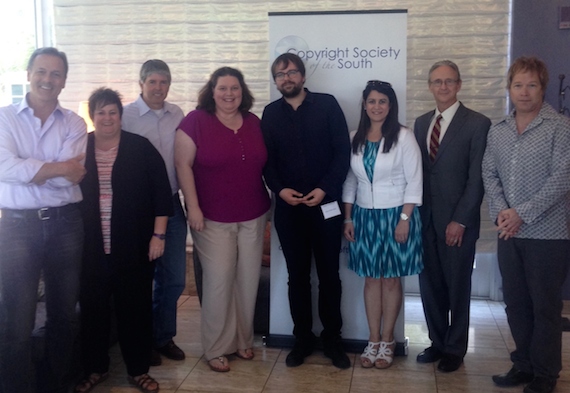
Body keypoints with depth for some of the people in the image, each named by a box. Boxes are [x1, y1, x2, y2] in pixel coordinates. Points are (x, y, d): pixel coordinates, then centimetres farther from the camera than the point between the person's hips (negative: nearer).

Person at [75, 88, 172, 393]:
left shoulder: (141, 147, -2)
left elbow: (161, 192, -2)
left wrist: (158, 235, -6)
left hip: (134, 247, -1)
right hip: (91, 248, 2)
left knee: (135, 306, 6)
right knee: (93, 306, 8)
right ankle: (95, 368, 26)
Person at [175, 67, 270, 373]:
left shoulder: (254, 122, 6)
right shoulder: (196, 120, -7)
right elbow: (183, 164, -9)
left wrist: (272, 195, 9)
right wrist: (193, 207, -14)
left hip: (253, 216, 5)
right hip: (213, 218, -4)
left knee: (248, 279, 10)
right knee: (218, 281, -2)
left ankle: (243, 340, 27)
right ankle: (216, 349, 13)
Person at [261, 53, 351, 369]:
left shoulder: (327, 105, 0)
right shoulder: (270, 113, 8)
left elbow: (343, 151, -5)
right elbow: (267, 159, 6)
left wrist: (325, 189, -14)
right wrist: (279, 189, -10)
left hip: (325, 205, -2)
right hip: (288, 207, 2)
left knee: (329, 275, 7)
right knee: (297, 276, 9)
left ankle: (332, 338, 21)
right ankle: (302, 338, 22)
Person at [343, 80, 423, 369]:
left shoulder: (403, 137, -8)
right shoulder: (354, 139, 4)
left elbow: (414, 182, -8)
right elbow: (350, 181, 8)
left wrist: (404, 219, -13)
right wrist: (348, 219, 4)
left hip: (395, 215, -3)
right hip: (364, 216, 4)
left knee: (391, 279, 6)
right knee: (371, 279, 9)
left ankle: (387, 340, 19)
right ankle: (373, 340, 19)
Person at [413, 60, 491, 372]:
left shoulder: (477, 124, -7)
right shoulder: (421, 123, 10)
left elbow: (477, 179, -10)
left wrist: (459, 221, -13)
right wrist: (415, 214, 3)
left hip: (457, 222, -5)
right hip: (426, 219, 5)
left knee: (457, 287, 8)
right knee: (430, 285, 12)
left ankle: (455, 349, 25)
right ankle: (438, 341, 29)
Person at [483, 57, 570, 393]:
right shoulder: (497, 132, 10)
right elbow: (490, 174, 8)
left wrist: (522, 214, -17)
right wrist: (500, 211, -8)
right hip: (509, 234, 5)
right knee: (516, 304, 13)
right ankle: (524, 364, 29)